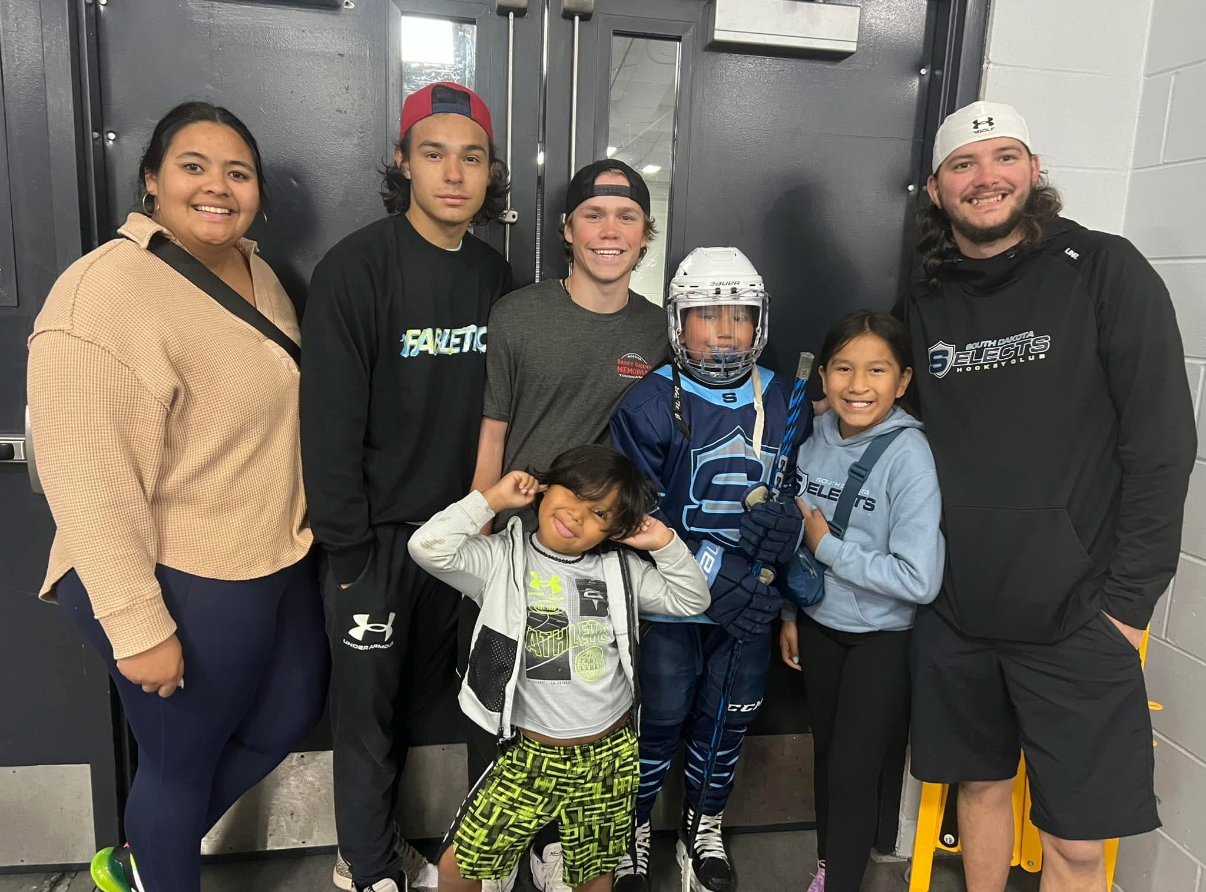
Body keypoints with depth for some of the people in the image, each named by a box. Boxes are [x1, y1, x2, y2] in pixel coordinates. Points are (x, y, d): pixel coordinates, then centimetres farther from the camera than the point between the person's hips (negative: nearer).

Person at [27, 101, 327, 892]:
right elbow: (85, 480, -22)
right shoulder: (103, 294, -20)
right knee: (183, 759, 11)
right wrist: (138, 626, -21)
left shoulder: (259, 276, 6)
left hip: (279, 562, 9)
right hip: (181, 584, -9)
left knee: (293, 715, 21)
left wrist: (308, 531, 16)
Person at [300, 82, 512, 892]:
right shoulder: (357, 268, -13)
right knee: (369, 705, 9)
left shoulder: (495, 276, 4)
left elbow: (496, 407, 7)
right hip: (377, 532, -5)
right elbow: (329, 419, -15)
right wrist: (347, 544, -14)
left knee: (420, 697, 17)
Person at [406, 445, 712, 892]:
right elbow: (427, 548, -23)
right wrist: (491, 499, -18)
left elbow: (691, 601, 5)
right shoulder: (501, 557, -9)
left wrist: (666, 543, -8)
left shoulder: (619, 568, -1)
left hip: (610, 753, 2)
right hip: (532, 753, -2)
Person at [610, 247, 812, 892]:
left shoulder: (784, 403, 2)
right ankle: (633, 829, 36)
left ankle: (704, 829, 42)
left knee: (728, 718, 17)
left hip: (750, 603, 4)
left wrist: (786, 523, -9)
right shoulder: (651, 404, -11)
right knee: (660, 718, 10)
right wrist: (711, 577, -20)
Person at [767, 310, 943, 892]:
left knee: (854, 772, 6)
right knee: (825, 755, 20)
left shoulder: (908, 454, -22)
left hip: (882, 637, -5)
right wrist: (789, 614, 12)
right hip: (818, 625, 5)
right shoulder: (815, 439, -5)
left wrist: (827, 547, -20)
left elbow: (919, 578, -26)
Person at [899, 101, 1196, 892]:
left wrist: (1128, 603, -10)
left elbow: (1163, 445, -8)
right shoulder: (925, 309, 6)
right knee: (979, 782, 18)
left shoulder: (1106, 272, -6)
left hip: (1074, 619, -3)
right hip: (954, 615, 3)